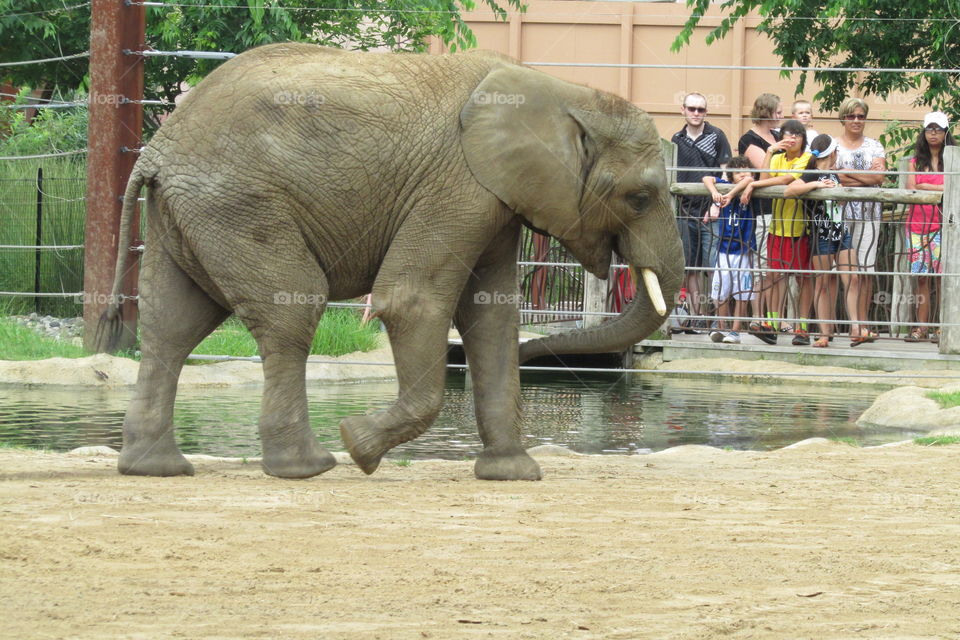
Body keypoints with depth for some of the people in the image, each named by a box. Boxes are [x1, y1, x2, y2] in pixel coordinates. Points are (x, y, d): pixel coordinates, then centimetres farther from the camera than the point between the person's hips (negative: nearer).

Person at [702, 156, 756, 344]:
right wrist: (714, 193, -25)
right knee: (720, 292, 3)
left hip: (744, 249, -2)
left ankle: (735, 332, 5)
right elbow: (707, 179, -7)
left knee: (741, 294, 0)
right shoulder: (726, 186, 4)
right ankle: (720, 328, 15)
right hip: (725, 249, 2)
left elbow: (749, 180, -23)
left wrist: (731, 195, -30)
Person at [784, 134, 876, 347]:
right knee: (823, 283, 0)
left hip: (842, 233, 6)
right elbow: (788, 191, -25)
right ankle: (825, 332, 4)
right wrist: (816, 185, -26)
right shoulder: (812, 176, -8)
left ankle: (855, 329, -5)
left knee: (852, 278, -4)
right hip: (822, 236, -6)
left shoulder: (834, 176, 15)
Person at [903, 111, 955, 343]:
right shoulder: (916, 162, 15)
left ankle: (942, 327, -5)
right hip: (917, 223, 3)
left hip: (942, 226, -3)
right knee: (921, 278, 2)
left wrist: (925, 186, -4)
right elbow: (910, 189, 2)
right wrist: (939, 190, -7)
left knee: (942, 276, -7)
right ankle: (921, 327, 4)